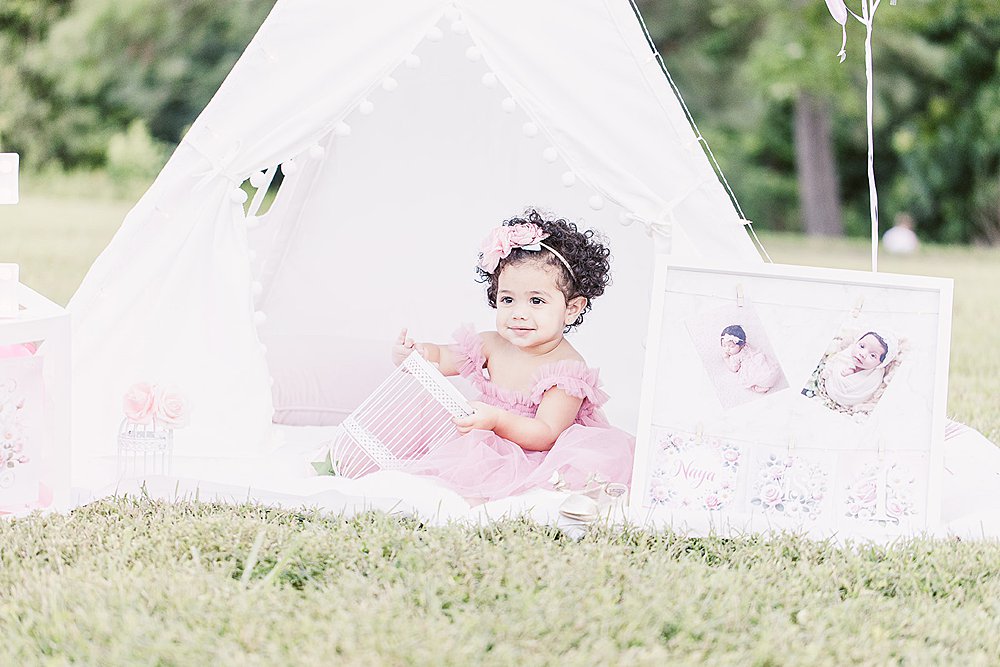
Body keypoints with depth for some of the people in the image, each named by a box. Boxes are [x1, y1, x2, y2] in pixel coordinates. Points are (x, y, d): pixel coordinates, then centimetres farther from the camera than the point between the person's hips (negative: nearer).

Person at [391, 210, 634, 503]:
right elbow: (441, 357, 15)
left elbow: (545, 434, -23)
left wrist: (497, 420, -39)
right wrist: (415, 353, -10)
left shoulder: (568, 367, -15)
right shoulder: (492, 346, 2)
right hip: (494, 453, 4)